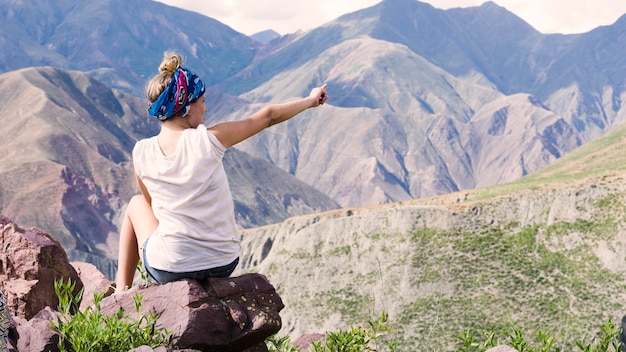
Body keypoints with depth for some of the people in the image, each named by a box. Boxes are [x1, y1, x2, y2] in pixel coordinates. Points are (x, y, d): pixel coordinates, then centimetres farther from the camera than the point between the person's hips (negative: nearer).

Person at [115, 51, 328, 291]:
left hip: (167, 270, 0)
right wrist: (310, 101, 16)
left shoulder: (141, 152, -8)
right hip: (223, 266, 0)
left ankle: (122, 289, 27)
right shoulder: (209, 140, -13)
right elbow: (269, 116, 0)